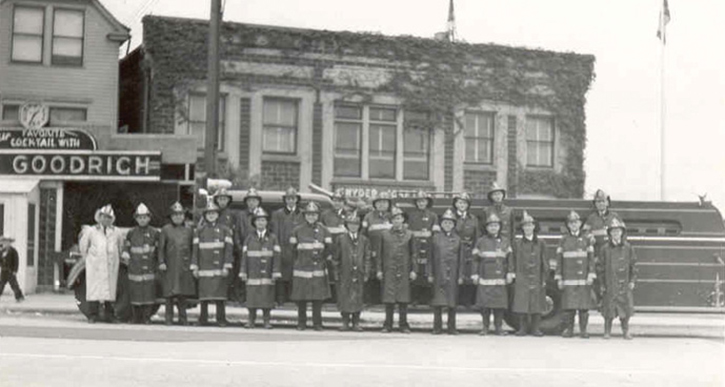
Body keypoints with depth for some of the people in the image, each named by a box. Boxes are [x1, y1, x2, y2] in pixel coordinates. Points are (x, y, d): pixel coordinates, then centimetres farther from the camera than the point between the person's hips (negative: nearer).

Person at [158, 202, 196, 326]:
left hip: (185, 267, 2)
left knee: (184, 294, 5)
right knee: (170, 293, -2)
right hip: (170, 267, -2)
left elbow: (193, 248, 12)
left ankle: (183, 319, 15)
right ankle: (169, 319, 5)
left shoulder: (189, 230, 9)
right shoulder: (166, 230, 2)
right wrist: (161, 262, -7)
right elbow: (161, 248, 2)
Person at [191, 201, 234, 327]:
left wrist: (227, 267, -8)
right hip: (204, 268, 2)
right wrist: (194, 267, 2)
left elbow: (229, 249, 0)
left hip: (219, 268, -1)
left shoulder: (225, 230, 6)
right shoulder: (199, 231, 11)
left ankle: (221, 319, 3)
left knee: (220, 295, -3)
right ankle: (203, 319, 10)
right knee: (204, 295, 2)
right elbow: (195, 250, 9)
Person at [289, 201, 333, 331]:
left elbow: (328, 247, 10)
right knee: (301, 298, 3)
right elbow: (292, 247, 10)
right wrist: (300, 260, 11)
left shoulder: (323, 230, 5)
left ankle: (317, 323, 8)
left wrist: (324, 259, 8)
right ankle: (301, 322, 13)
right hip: (302, 268, 0)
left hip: (318, 268, 0)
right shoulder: (297, 230, 4)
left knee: (318, 297, 0)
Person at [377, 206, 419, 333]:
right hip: (389, 271, 0)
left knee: (403, 299, 2)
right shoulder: (385, 234, 7)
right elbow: (380, 253, 9)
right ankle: (388, 325, 6)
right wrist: (379, 270, 3)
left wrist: (414, 270, -1)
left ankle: (403, 324, 8)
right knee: (389, 299, 0)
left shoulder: (409, 235, 6)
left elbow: (414, 253, 6)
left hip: (404, 271, 0)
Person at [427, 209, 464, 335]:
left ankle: (452, 328, 10)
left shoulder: (457, 239, 7)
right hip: (439, 274, -1)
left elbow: (460, 258, 7)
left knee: (452, 301, 4)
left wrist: (460, 276, 2)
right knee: (438, 301, -2)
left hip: (452, 274, 1)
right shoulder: (436, 237, 5)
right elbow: (431, 257, 4)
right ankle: (437, 327, 4)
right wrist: (429, 274, -1)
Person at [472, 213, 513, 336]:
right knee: (485, 303, -3)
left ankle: (499, 327, 6)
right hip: (485, 278, -1)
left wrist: (509, 273, 2)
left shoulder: (504, 242, 12)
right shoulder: (481, 241, 8)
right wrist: (475, 274, 1)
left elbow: (509, 259, 11)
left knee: (500, 303, -2)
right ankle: (485, 327, 6)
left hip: (500, 278, 1)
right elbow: (476, 259, 7)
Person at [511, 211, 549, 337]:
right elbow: (514, 261, 8)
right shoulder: (517, 244, 8)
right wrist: (512, 273, -1)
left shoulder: (540, 244, 7)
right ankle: (522, 328, 6)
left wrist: (544, 279, 0)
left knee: (537, 306, 1)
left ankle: (535, 328, 8)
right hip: (521, 280, 0)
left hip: (536, 279, 0)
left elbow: (545, 263, 6)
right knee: (521, 305, -2)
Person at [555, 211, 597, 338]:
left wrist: (591, 275, -3)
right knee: (569, 305, -2)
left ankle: (583, 330, 6)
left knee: (584, 306, -1)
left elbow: (591, 258, 7)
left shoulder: (586, 239, 9)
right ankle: (568, 329, 7)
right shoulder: (564, 240, 8)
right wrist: (559, 278, 2)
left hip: (584, 279, 0)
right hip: (568, 279, 0)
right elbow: (559, 260, 7)